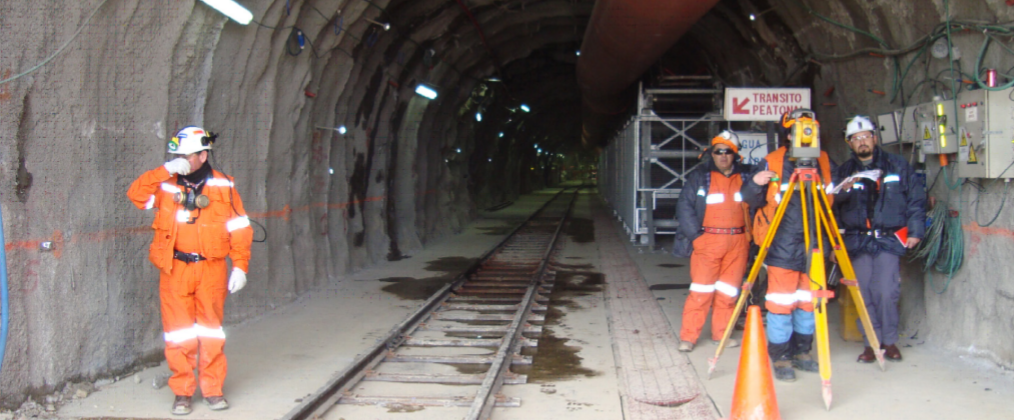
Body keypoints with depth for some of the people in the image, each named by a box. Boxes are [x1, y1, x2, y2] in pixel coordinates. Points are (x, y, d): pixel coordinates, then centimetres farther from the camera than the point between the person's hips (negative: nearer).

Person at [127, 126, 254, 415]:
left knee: (211, 331, 7)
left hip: (211, 270, -1)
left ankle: (213, 388, 18)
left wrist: (240, 267, -3)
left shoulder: (222, 186, 2)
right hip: (175, 269, 1)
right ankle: (182, 391, 14)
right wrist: (166, 171, -16)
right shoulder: (167, 184, 5)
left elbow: (240, 229, 3)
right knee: (179, 333, 3)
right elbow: (136, 194, -9)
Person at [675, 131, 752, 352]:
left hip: (738, 242, 3)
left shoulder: (746, 176, 9)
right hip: (708, 241, -3)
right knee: (701, 291, -5)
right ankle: (688, 337, 0)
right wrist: (695, 234, -10)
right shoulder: (699, 177, 1)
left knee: (728, 291, 7)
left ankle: (721, 333, 18)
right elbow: (684, 207, -2)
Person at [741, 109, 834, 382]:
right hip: (782, 247, -4)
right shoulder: (772, 163, -4)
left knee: (808, 302, 11)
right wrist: (755, 183, -21)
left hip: (813, 246, 4)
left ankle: (801, 352, 24)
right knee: (781, 303, -4)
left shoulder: (824, 163, 8)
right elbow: (752, 201, -1)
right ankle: (781, 359, 5)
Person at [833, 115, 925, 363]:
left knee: (886, 292, -9)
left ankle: (890, 341, 8)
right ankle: (872, 342, 11)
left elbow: (916, 199, 7)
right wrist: (843, 190, -20)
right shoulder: (844, 171, 10)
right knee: (864, 294, 0)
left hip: (889, 240, -2)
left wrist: (915, 231, 1)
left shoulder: (897, 166, 6)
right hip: (858, 241, 2)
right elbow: (833, 205, 1)